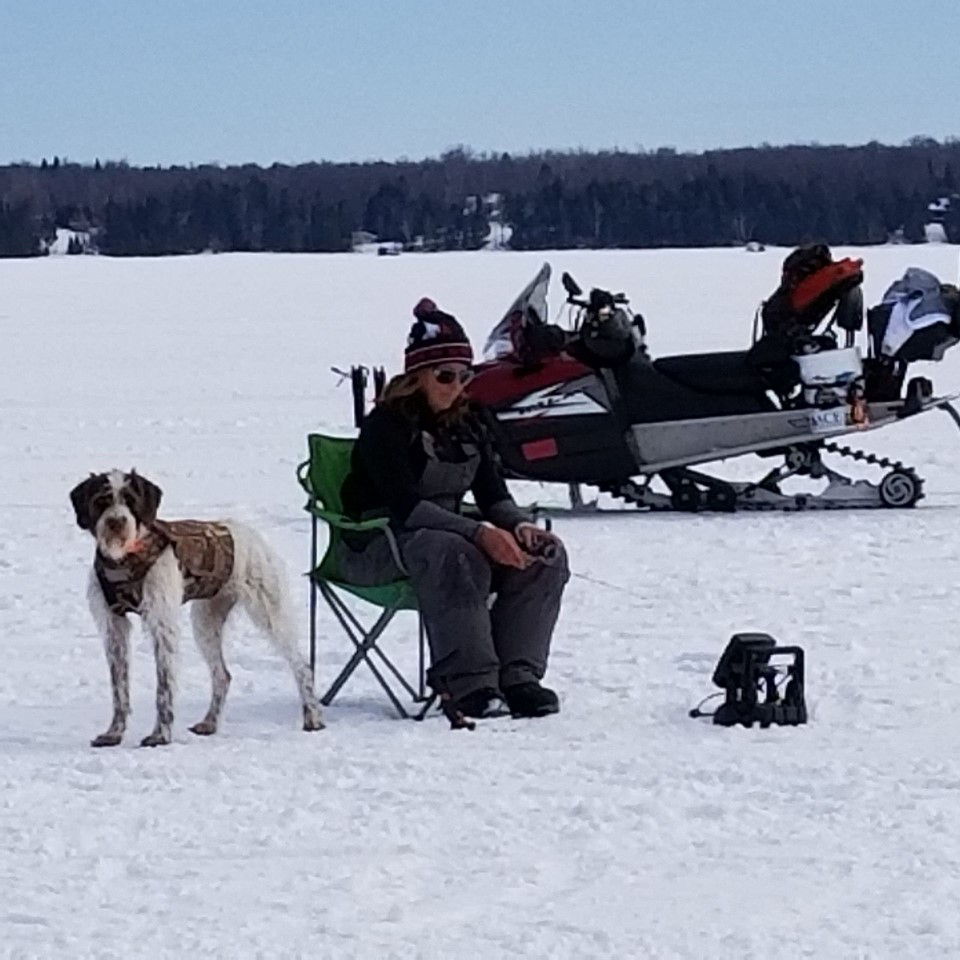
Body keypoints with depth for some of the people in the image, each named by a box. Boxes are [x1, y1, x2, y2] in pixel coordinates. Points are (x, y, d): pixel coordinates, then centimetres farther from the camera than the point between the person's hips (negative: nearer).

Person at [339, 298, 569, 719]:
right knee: (457, 557, -39)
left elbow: (493, 494, 4)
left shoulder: (469, 422, 8)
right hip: (376, 547, -7)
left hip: (448, 531, 7)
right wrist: (480, 533, -36)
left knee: (545, 555, -14)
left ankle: (517, 676, -17)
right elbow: (404, 505, -26)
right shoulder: (386, 426, -15)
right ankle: (469, 684, -36)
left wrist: (520, 526, -20)